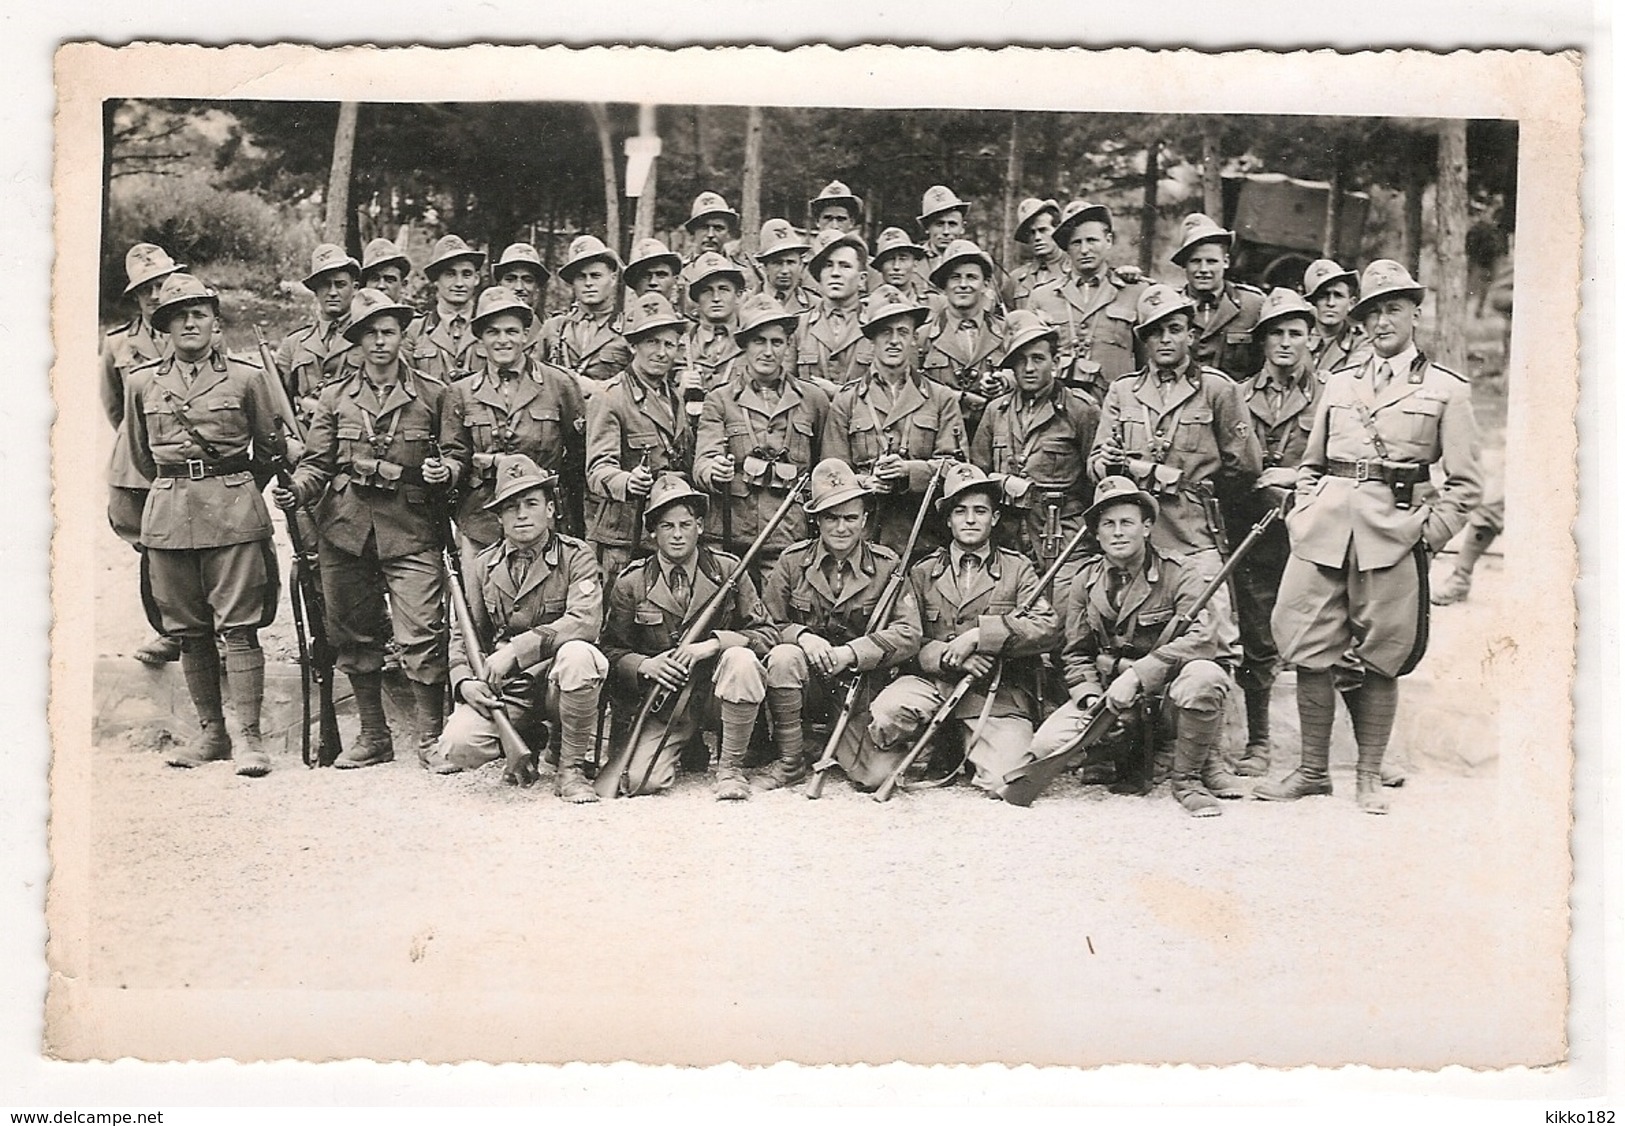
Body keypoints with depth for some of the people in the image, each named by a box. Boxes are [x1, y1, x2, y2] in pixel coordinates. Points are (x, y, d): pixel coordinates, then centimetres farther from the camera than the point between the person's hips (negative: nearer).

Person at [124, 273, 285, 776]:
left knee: (239, 626, -6)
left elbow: (271, 448, 12)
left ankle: (247, 736, -3)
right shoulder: (141, 382, 9)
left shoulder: (246, 377, 1)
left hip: (234, 512, -3)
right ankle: (211, 731, 17)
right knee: (188, 631, 7)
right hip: (167, 515, 3)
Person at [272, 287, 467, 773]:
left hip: (410, 529, -3)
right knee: (354, 635, 9)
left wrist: (444, 471, -14)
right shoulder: (335, 397, 10)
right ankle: (373, 736, 22)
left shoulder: (434, 394, 6)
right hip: (344, 527, 3)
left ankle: (430, 739, 2)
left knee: (421, 635, -10)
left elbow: (458, 454, 8)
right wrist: (295, 491, -10)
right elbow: (317, 463, 9)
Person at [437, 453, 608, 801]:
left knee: (578, 655, -38)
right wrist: (464, 681, -11)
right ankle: (526, 743, 12)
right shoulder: (480, 568, 9)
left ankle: (572, 768, -17)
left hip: (558, 681, -3)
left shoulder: (576, 556, -3)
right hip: (503, 689, 3)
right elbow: (462, 637, 12)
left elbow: (585, 622, -20)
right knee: (458, 746, -25)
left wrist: (516, 650, -27)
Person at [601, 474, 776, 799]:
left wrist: (713, 643, -21)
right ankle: (680, 747, 18)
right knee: (641, 781, -21)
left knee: (741, 660, -34)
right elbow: (612, 650, 4)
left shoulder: (727, 569, -1)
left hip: (717, 692, 0)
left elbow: (765, 634, -4)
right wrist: (644, 665, -18)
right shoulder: (630, 583, -1)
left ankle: (731, 768, -15)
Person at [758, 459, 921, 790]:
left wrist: (851, 653, -23)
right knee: (783, 657, -34)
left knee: (877, 776, -18)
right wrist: (801, 635, -22)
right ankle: (790, 762, -15)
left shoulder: (886, 565, -2)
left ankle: (836, 744, 20)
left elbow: (909, 635, -10)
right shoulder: (793, 560, 0)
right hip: (807, 682, 0)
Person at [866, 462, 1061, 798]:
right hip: (933, 681, 1)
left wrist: (978, 635, -16)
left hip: (998, 692, -1)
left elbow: (1048, 628, -6)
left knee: (1008, 781, -23)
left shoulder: (1017, 569, 10)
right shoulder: (922, 573, 14)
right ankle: (925, 755, 3)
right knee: (884, 714, -30)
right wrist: (947, 656, -16)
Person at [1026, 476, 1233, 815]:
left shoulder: (1178, 574, -8)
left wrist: (1137, 675, -32)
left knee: (1203, 676, -38)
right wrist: (1090, 697, -13)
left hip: (1167, 696, -3)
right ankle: (1130, 760, 8)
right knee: (1048, 744, -21)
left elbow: (1201, 638, -23)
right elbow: (1077, 655, 9)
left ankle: (1188, 777, -12)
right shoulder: (1085, 581, 5)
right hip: (1111, 697, 3)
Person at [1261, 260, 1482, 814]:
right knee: (1311, 650, 0)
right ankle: (1312, 770, 13)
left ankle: (1369, 777, 15)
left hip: (1394, 533, -3)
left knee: (1379, 659, 2)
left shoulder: (1446, 389, 7)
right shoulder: (1339, 383, 16)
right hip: (1324, 528, 3)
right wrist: (1303, 515, 8)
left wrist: (1429, 533, -5)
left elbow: (1465, 482, 4)